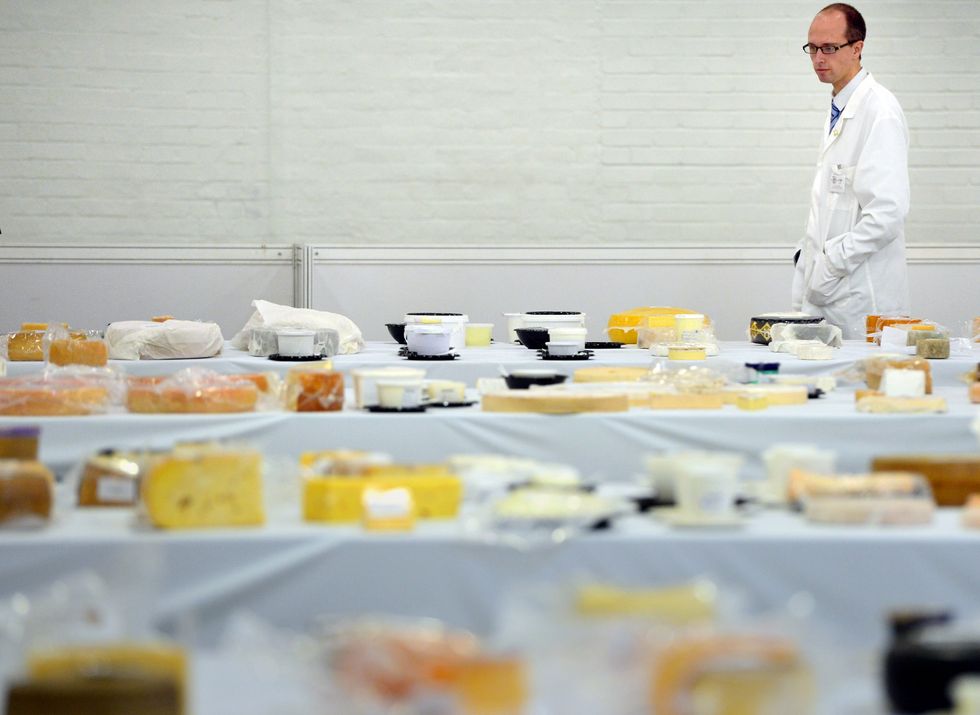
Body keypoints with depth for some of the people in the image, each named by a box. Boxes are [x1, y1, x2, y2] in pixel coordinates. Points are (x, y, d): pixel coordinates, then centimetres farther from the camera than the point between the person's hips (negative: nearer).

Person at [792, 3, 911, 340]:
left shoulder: (880, 110, -13)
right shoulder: (838, 110, 17)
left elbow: (888, 211, -22)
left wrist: (831, 264, -18)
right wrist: (808, 251, 14)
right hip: (825, 287, 9)